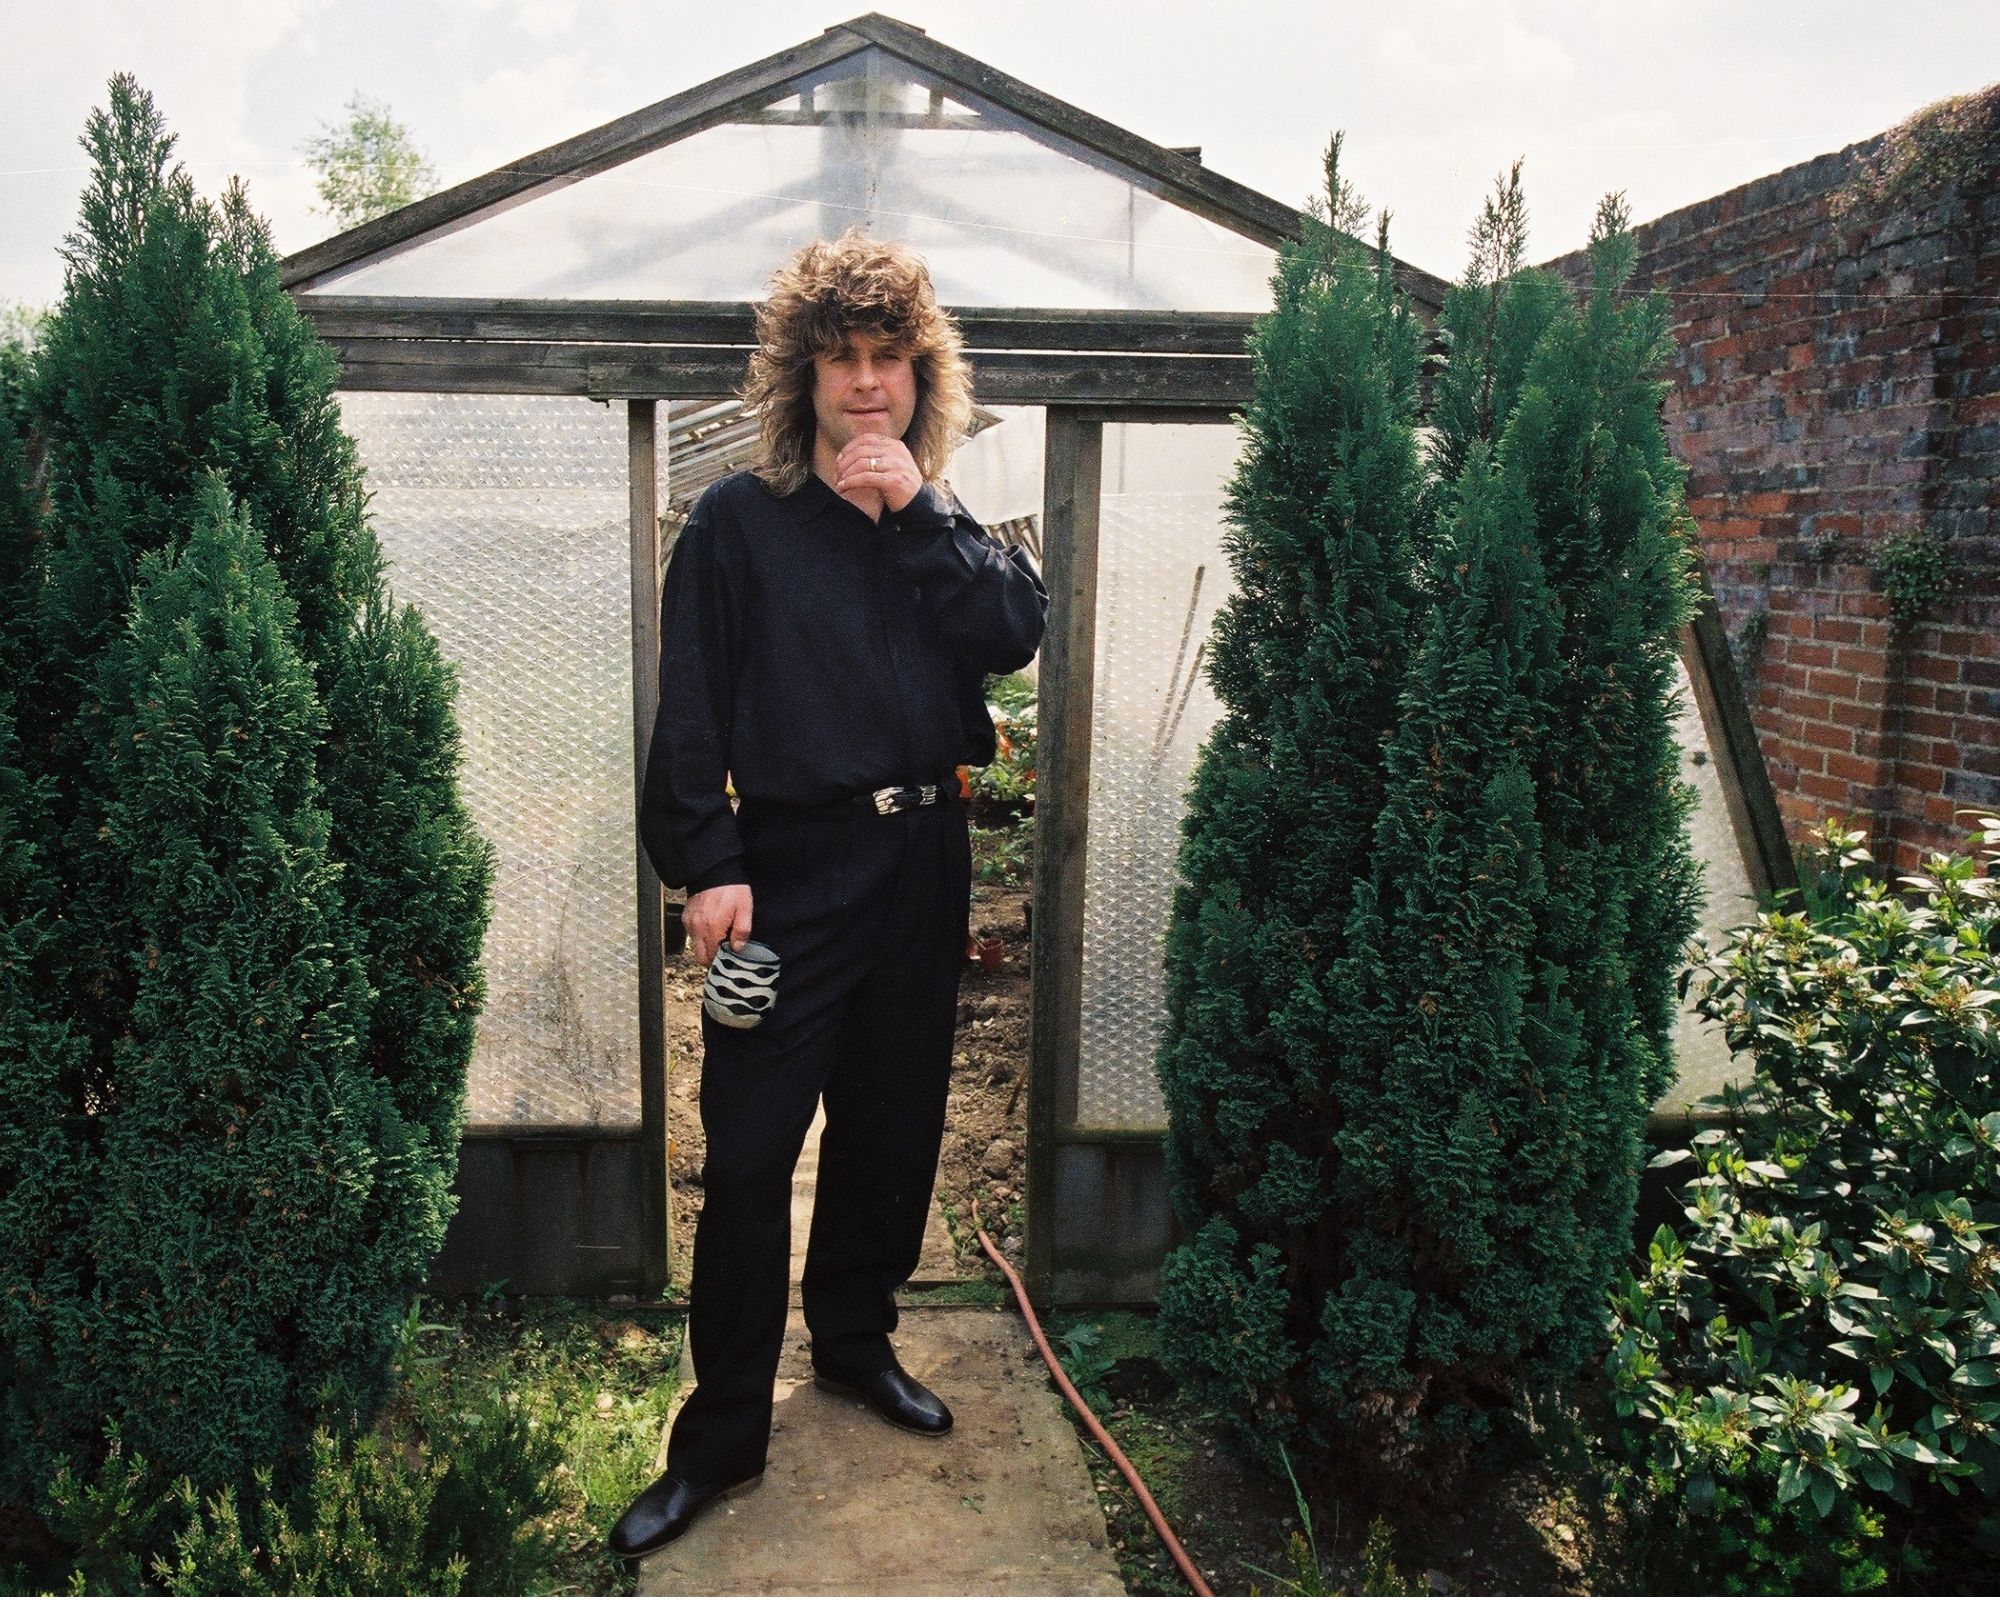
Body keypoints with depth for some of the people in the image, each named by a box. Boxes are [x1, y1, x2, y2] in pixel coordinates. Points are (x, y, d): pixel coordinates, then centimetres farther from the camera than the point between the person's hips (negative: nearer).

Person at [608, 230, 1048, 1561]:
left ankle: (857, 1337, 37)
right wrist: (706, 865, -13)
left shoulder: (945, 524, 11)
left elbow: (1015, 634, -7)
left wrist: (922, 510, -11)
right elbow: (692, 711, -6)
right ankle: (723, 1433, 12)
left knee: (894, 1124, 15)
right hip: (793, 864, -4)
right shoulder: (740, 520, -2)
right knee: (750, 1151, -3)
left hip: (922, 859, 4)